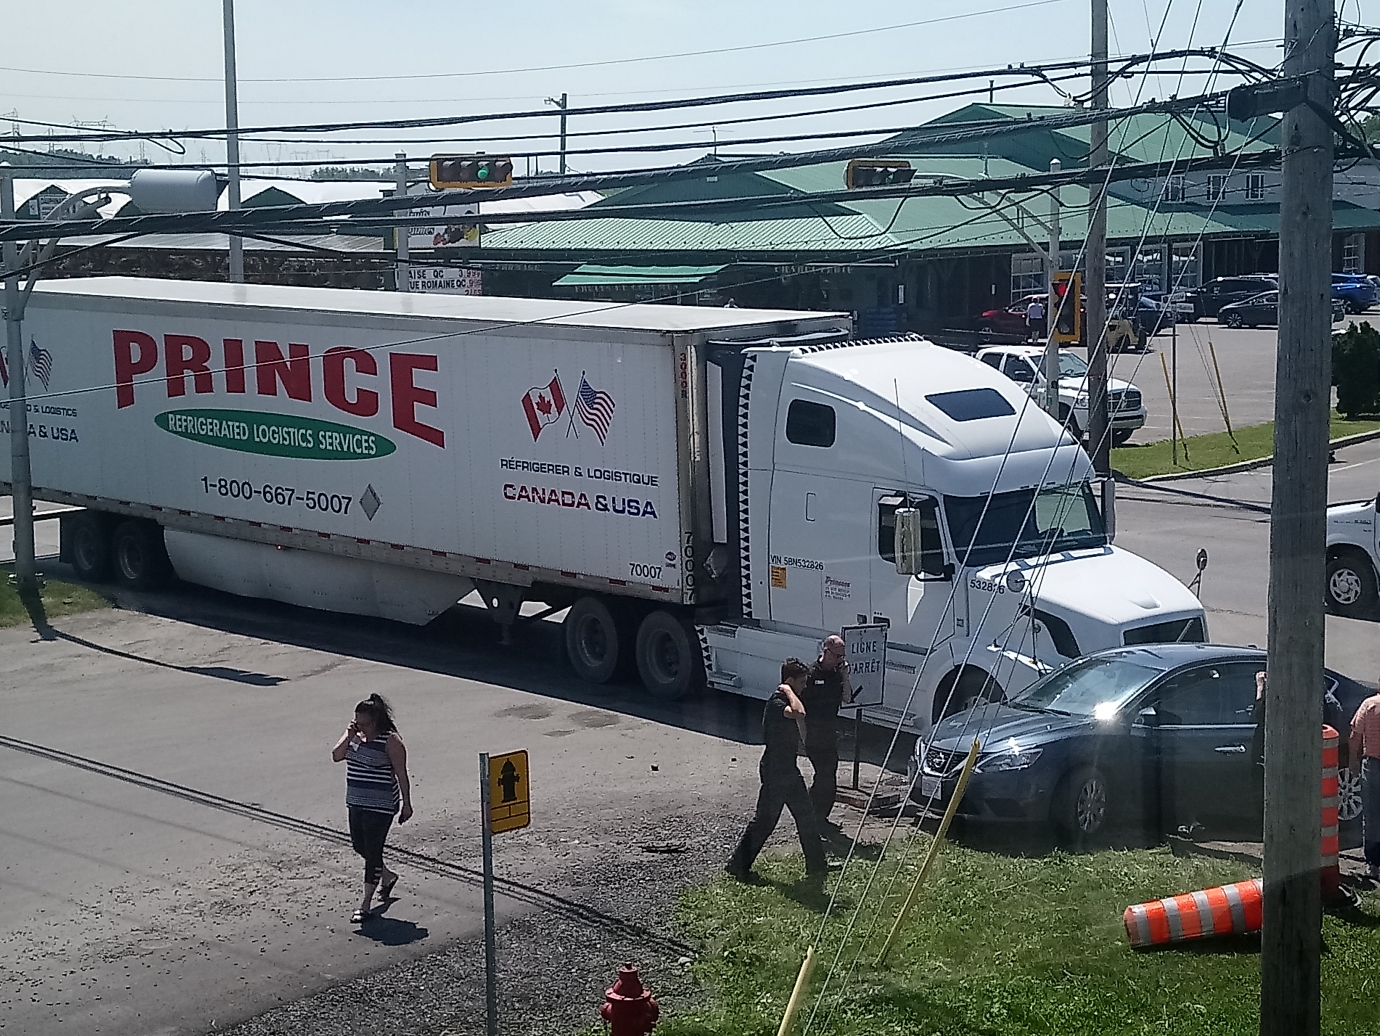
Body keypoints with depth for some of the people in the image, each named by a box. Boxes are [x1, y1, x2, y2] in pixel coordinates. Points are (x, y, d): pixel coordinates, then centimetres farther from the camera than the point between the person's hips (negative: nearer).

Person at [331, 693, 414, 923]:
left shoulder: (391, 741, -15)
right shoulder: (354, 735, 4)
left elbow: (401, 775, -11)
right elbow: (336, 756, -5)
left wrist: (406, 805, -9)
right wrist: (349, 736, -17)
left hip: (380, 805, -8)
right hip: (356, 802, 8)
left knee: (373, 851, -4)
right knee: (359, 846, 18)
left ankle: (366, 904, 3)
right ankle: (387, 876, 43)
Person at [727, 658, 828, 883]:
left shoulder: (786, 701, 9)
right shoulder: (776, 703, -21)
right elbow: (799, 714, -40)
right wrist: (789, 692, -25)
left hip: (788, 768, 10)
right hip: (775, 771, -10)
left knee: (806, 815, 12)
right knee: (765, 819, -1)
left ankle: (816, 865, 20)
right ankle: (738, 865, 10)